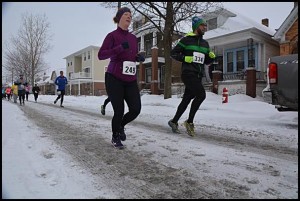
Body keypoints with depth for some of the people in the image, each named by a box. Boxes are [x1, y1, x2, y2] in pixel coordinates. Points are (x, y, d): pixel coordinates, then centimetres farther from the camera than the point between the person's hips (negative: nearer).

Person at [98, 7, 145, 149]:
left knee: (136, 109, -3)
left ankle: (121, 126, 30)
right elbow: (101, 55, -13)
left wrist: (139, 57, 2)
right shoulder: (112, 35, -4)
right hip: (114, 79, -5)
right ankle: (115, 137, 25)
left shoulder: (133, 38, 14)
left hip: (130, 80, 6)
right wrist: (120, 48, -24)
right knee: (119, 111, -3)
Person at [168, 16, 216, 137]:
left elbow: (207, 62, 22)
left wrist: (211, 57, 1)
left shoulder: (205, 43, 19)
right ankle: (189, 122, -7)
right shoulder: (187, 40, 0)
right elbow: (173, 53, 1)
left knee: (186, 99, 8)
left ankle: (174, 121, 23)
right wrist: (185, 58, -13)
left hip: (198, 76, 7)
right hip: (188, 73, -7)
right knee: (201, 94, -21)